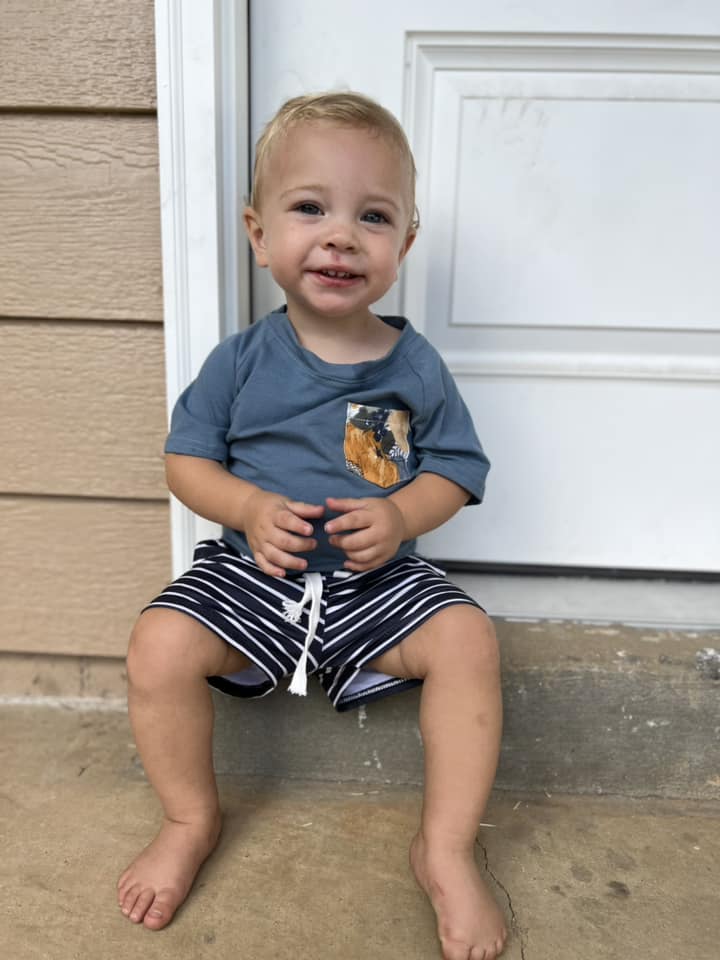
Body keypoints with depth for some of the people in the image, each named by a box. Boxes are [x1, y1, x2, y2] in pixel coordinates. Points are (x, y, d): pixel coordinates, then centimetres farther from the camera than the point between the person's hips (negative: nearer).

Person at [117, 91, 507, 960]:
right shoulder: (240, 362, -3)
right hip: (253, 570, 1)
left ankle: (445, 848, -2)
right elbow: (186, 457, 2)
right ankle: (190, 823, 8)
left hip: (378, 577, 0)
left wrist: (403, 515, -18)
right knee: (159, 644, -22)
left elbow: (456, 468, 3)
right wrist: (250, 508, -17)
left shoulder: (415, 368, -2)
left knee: (467, 638, -23)